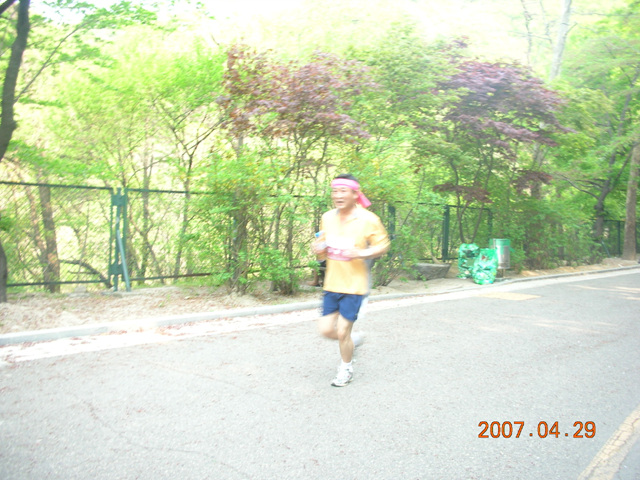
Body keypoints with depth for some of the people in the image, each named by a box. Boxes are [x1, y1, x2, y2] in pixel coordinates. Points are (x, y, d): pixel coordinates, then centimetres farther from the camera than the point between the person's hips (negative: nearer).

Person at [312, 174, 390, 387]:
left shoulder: (368, 220, -12)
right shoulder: (327, 218, 3)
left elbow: (383, 245, -3)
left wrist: (361, 253, -20)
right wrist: (319, 250, -9)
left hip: (354, 286, -5)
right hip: (332, 284, 5)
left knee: (342, 332, 0)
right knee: (326, 329, 4)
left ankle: (346, 369, 28)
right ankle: (351, 340, 37)